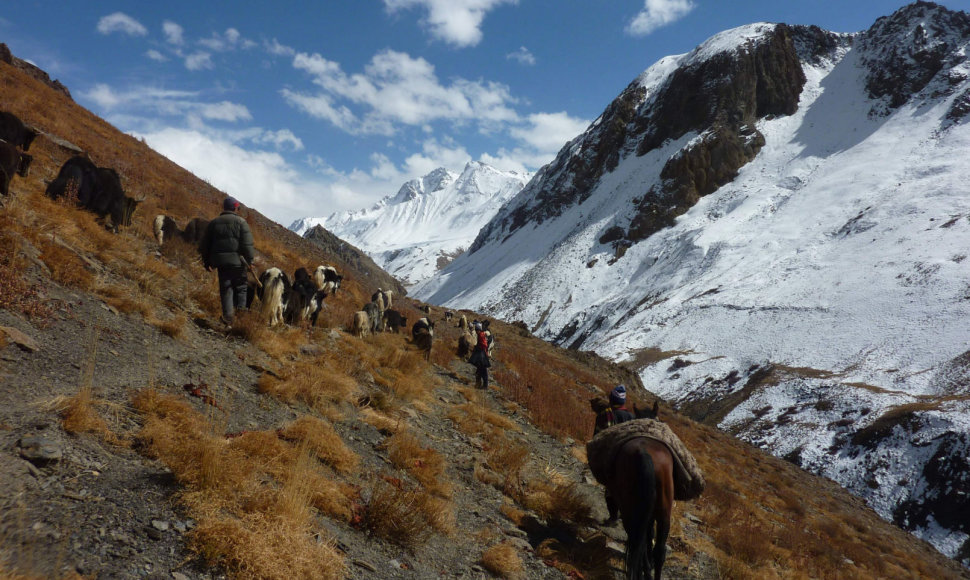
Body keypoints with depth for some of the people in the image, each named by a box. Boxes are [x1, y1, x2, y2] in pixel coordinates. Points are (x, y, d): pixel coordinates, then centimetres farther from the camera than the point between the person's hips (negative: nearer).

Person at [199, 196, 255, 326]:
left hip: (220, 261, 3)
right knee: (240, 288, 9)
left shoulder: (213, 223, 11)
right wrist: (250, 260, -4)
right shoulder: (241, 222, -2)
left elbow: (204, 244, 15)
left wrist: (207, 262, 21)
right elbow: (247, 244, -9)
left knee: (225, 288, 7)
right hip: (237, 260, -3)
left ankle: (228, 315, 0)